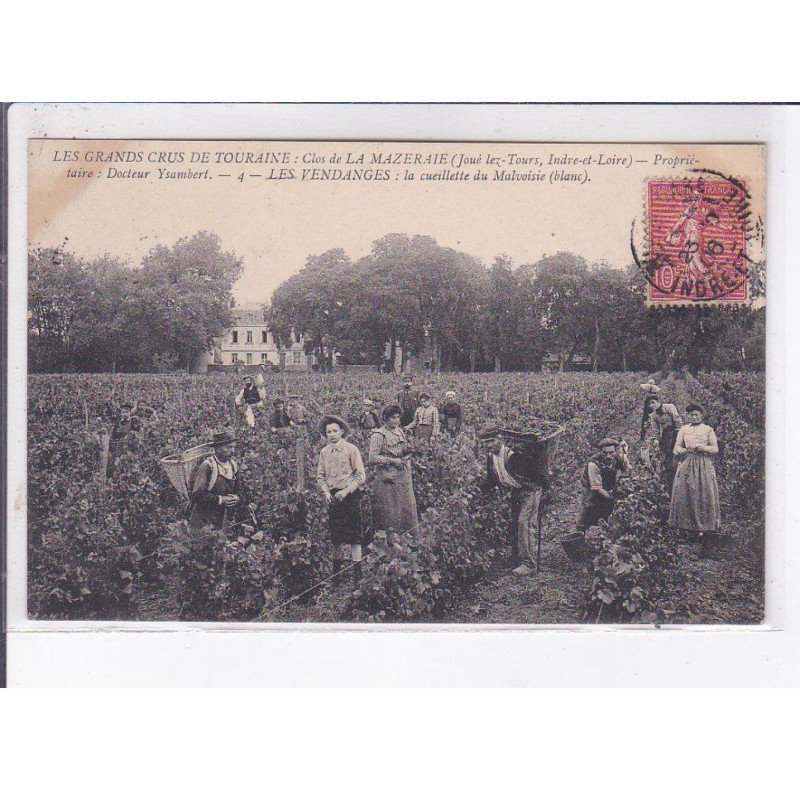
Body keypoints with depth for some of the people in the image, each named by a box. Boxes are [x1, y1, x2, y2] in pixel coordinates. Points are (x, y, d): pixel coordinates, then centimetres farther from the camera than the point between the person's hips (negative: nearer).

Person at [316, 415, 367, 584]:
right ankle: (337, 568, 25)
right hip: (333, 497, 4)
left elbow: (361, 476, -8)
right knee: (335, 534, 11)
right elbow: (320, 476, 11)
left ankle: (357, 570, 3)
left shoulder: (351, 449, -6)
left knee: (353, 534, -2)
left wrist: (346, 491, -16)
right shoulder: (324, 452, 6)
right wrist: (326, 492, -7)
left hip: (350, 495, -4)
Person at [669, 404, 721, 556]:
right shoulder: (683, 429, 15)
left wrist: (702, 448, -12)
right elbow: (676, 448, 13)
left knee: (704, 496, -10)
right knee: (684, 494, -8)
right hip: (686, 465, 2)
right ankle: (686, 527, -2)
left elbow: (715, 448, 6)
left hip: (704, 465, -2)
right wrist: (685, 450, -8)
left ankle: (706, 530, -11)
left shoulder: (708, 430, 9)